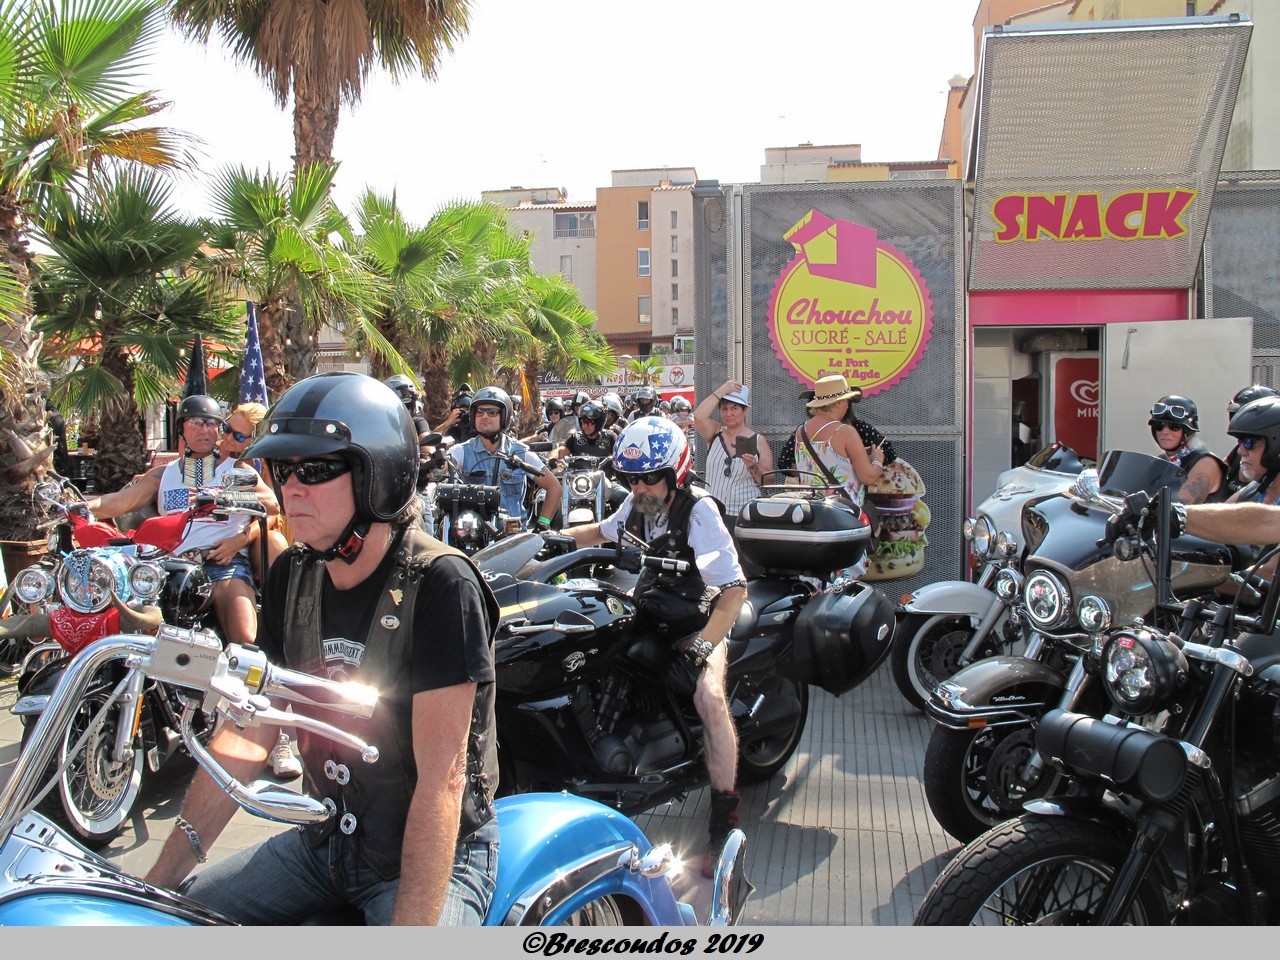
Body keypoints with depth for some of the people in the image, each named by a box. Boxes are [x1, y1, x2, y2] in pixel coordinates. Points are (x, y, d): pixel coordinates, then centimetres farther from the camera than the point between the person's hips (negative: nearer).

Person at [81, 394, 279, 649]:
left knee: (245, 640, -28)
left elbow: (273, 504, 2)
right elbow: (119, 501, 11)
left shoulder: (234, 468, 18)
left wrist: (240, 539, -14)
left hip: (226, 562, -2)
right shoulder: (162, 475, 26)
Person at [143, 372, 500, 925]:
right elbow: (250, 731, 2)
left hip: (434, 855, -6)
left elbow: (442, 777, -24)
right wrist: (163, 874, -5)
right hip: (323, 840, 7)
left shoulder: (439, 584, -21)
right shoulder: (292, 576, 2)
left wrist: (410, 928, -28)